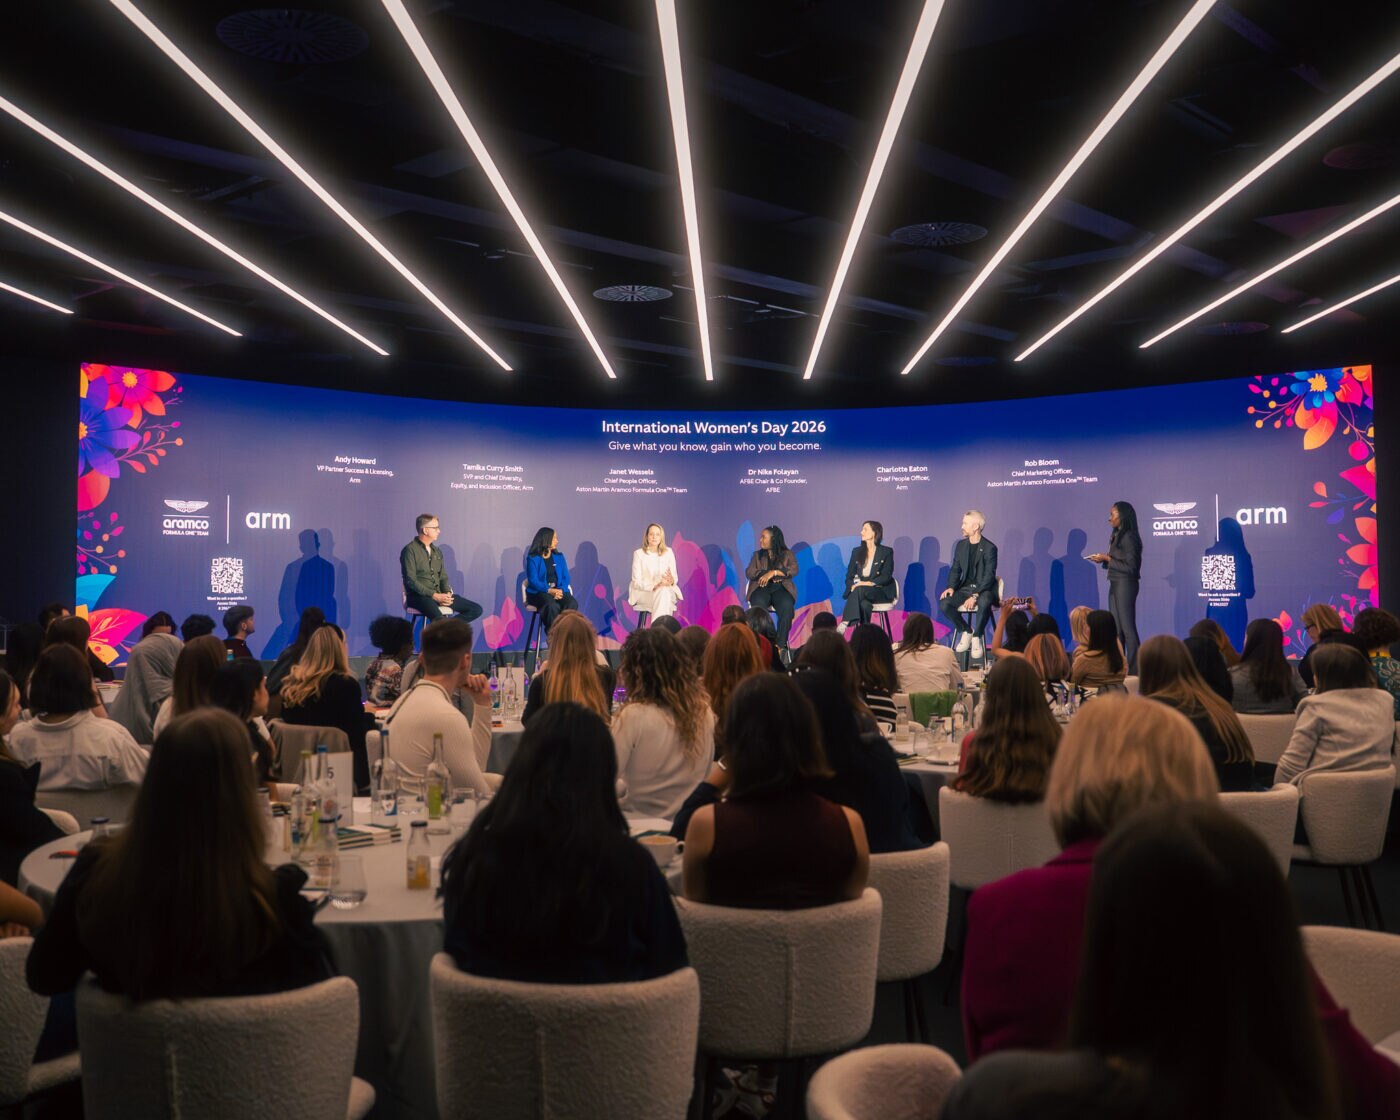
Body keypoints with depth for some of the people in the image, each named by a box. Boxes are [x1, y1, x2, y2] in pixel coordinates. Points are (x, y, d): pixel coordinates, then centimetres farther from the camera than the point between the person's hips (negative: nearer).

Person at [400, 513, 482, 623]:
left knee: (476, 609, -8)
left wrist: (447, 594, -3)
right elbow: (411, 581, -12)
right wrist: (434, 596, -18)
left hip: (439, 595, 8)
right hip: (419, 596, -8)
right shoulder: (410, 550, -4)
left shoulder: (437, 551, 18)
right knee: (438, 617, -40)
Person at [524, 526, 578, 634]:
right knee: (552, 605, -38)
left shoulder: (559, 557, 15)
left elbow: (566, 577, 8)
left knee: (572, 603, -29)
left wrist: (561, 590, -13)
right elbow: (533, 581, -8)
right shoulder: (533, 559, 1)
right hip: (539, 592, -4)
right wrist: (549, 590, -22)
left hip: (559, 590, 4)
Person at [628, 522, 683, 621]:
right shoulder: (639, 554, -3)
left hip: (667, 591, 2)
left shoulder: (668, 552, 4)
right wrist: (654, 586, -25)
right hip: (643, 592, -2)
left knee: (664, 593, -35)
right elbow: (637, 582, -8)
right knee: (662, 592, -34)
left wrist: (671, 581, -22)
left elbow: (675, 578, 4)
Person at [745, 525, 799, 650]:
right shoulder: (757, 555, 22)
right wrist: (766, 575, -9)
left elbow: (794, 570, -1)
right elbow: (749, 572, 7)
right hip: (761, 588, 1)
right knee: (758, 606, -36)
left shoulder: (787, 554, 16)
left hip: (781, 588, -1)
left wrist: (773, 572, -13)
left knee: (786, 606, -37)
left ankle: (781, 644, -37)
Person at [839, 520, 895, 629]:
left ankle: (844, 624, -46)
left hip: (882, 592, -3)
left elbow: (886, 576, -7)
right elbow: (849, 576, 11)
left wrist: (869, 583, -23)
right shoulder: (857, 552, 15)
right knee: (864, 605, -37)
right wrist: (853, 585, -13)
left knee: (860, 590, -37)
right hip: (859, 591, 3)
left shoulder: (886, 552, 3)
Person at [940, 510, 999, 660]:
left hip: (984, 588, -5)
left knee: (984, 604, -40)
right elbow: (955, 569, 11)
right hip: (966, 587, 5)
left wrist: (975, 595, -26)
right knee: (944, 604, -22)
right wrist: (951, 587, -10)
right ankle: (966, 631, 1)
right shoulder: (961, 545, 9)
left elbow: (989, 576, -15)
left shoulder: (989, 548, -9)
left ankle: (976, 637, -16)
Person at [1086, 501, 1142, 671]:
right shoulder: (1116, 536, 12)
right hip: (1115, 584, 9)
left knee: (1127, 627, -7)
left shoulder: (1129, 537, -13)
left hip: (1126, 584, -9)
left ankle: (1133, 668, -3)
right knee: (1116, 627, 11)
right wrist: (1103, 560, 0)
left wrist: (1107, 559, -15)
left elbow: (1130, 566, -17)